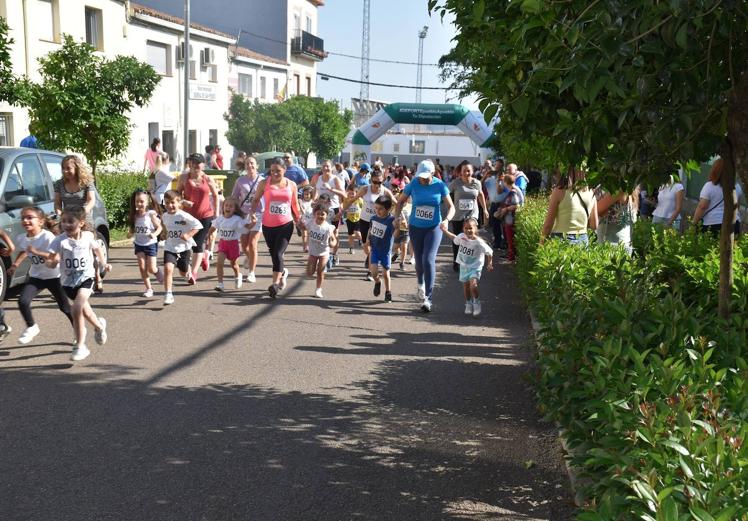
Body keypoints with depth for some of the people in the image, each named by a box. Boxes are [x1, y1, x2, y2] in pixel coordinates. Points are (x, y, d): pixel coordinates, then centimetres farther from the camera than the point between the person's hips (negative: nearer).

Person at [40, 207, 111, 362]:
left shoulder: (88, 236, -9)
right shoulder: (60, 240, -15)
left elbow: (97, 248, 14)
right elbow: (52, 263, -23)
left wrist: (104, 263, 8)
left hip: (86, 278, -2)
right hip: (68, 281, 2)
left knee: (77, 308, -22)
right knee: (84, 310, 15)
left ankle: (80, 346, -8)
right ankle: (99, 325, 46)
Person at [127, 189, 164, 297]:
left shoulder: (151, 214, -13)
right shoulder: (133, 216, -3)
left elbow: (159, 227, -9)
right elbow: (132, 230, 6)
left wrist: (154, 234, -27)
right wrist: (130, 233, -16)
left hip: (151, 244, -3)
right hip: (139, 244, 3)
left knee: (151, 269, -1)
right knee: (142, 267, -5)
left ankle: (157, 271, 36)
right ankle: (148, 288, 6)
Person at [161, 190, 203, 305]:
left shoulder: (183, 216, -18)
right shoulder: (165, 216, 0)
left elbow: (198, 225, -17)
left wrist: (188, 235, -25)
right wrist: (166, 234, 9)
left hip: (184, 247, -2)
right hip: (170, 248, 3)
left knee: (183, 272, 15)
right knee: (168, 268, -20)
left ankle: (189, 270, 55)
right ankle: (168, 295, -15)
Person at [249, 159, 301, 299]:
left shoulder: (292, 185, 2)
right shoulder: (264, 183, 0)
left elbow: (295, 204, 14)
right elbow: (256, 200, 7)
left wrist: (298, 220, 17)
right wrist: (252, 212, -9)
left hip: (286, 224, -2)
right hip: (268, 225, 2)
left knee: (278, 253, -15)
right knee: (273, 254, 12)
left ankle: (275, 284, -13)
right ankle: (282, 272, 42)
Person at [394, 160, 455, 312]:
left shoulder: (440, 186, -9)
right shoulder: (413, 185, -7)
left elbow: (451, 207, -3)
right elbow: (400, 202, 6)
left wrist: (446, 220, -22)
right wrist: (398, 217, -8)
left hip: (434, 227, -2)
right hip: (415, 227, 2)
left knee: (428, 260, -16)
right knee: (419, 261, 12)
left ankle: (428, 298, -12)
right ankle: (421, 284, 47)